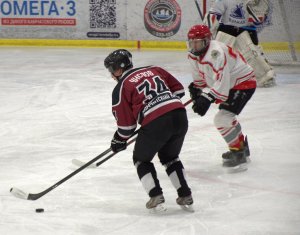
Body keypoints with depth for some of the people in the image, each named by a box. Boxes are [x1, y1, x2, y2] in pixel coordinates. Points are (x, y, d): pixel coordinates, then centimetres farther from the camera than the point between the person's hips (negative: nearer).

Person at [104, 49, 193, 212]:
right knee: (169, 157, 28)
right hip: (179, 115, 6)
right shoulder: (154, 70, 21)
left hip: (155, 122, -6)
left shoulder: (121, 88, 7)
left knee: (141, 159, 19)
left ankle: (156, 197, 8)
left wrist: (119, 141, 23)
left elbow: (126, 123, 7)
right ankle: (185, 196, 20)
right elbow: (178, 89, 21)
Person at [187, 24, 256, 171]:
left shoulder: (216, 52, -31)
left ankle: (239, 154, -10)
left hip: (244, 83, -11)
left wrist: (207, 98, -43)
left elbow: (222, 81, -38)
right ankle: (242, 146, 45)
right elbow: (200, 77, 16)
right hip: (230, 85, 11)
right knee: (226, 117, 25)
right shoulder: (194, 55, 1)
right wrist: (196, 89, 0)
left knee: (223, 118, -20)